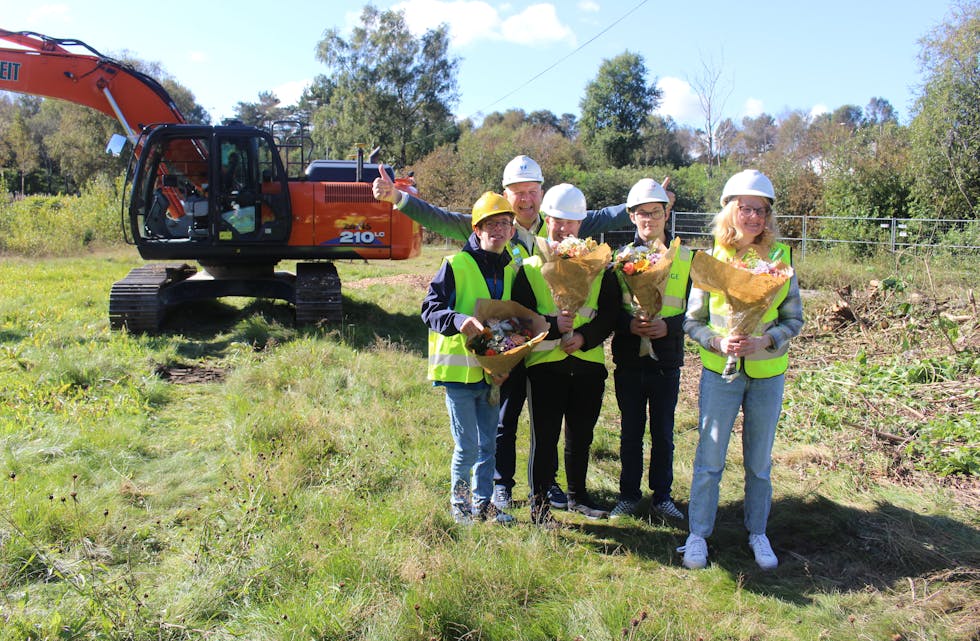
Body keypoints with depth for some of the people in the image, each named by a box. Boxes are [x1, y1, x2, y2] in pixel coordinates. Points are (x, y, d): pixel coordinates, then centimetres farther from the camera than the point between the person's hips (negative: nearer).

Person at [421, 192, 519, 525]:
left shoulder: (511, 269, 10)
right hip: (459, 369, -6)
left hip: (492, 371, 6)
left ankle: (482, 503, 29)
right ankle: (458, 502, 23)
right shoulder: (456, 264, -9)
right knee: (466, 447, 0)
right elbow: (430, 309, -12)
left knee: (487, 445, 14)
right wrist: (459, 320, -31)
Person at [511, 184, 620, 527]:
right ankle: (539, 504, 17)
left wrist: (584, 337, -14)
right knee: (544, 436, 3)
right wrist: (553, 326, -20)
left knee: (581, 434, 15)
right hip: (545, 363, -2)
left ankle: (578, 495, 33)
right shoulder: (530, 267, 2)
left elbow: (610, 311, 2)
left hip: (588, 362, 3)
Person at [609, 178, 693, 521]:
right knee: (630, 432, 11)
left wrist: (668, 325, -17)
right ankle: (629, 495, 25)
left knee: (663, 433, 9)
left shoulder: (685, 258, 2)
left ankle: (662, 496, 25)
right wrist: (629, 323, -18)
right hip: (628, 360, 1)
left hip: (666, 361, 0)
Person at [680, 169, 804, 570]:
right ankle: (698, 535, 19)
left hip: (768, 374, 1)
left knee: (760, 462, 13)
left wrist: (765, 341, -15)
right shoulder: (711, 259, -3)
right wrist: (718, 342, -17)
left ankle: (757, 534, 31)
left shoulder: (778, 257, -1)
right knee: (709, 458, 4)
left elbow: (794, 319, 3)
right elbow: (692, 321, 1)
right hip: (720, 371, -1)